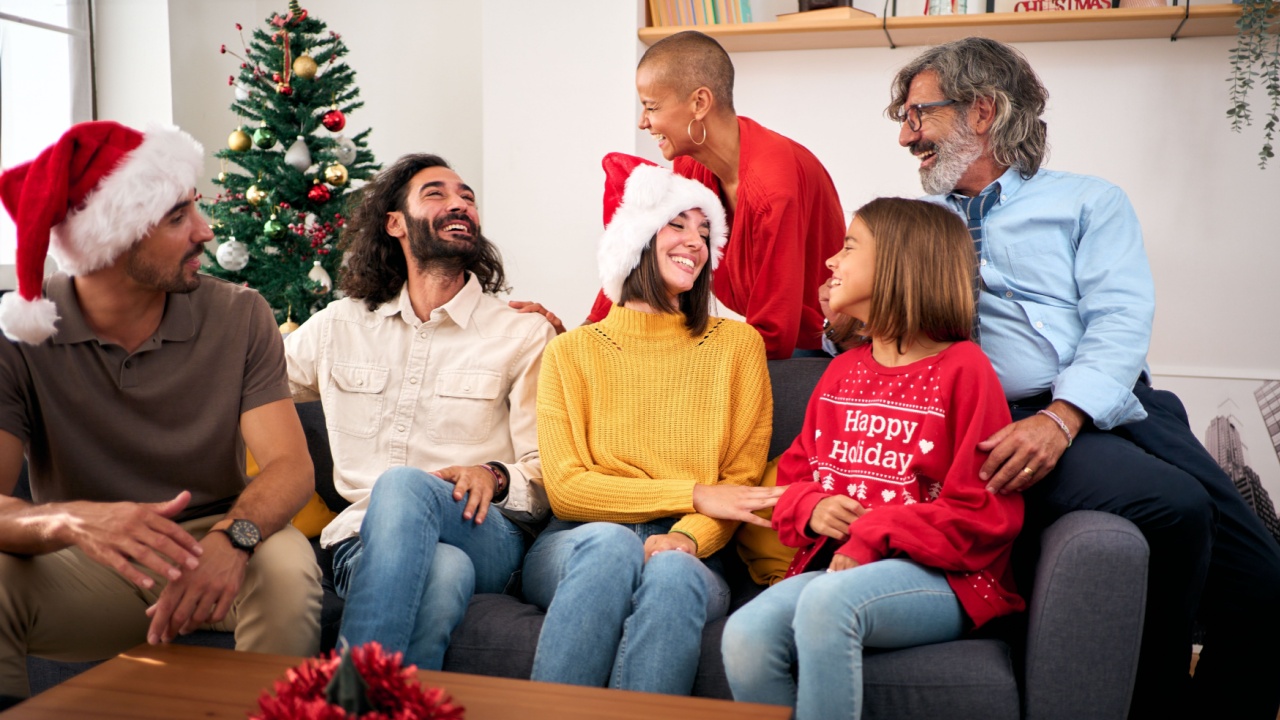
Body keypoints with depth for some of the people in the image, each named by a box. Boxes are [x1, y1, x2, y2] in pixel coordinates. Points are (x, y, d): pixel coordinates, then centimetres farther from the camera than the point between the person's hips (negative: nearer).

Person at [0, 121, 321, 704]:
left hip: (212, 550, 0)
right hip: (84, 567, 0)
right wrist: (71, 520, -42)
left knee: (286, 565, -32)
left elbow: (291, 465, -14)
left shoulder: (240, 317, -6)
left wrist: (233, 536, -37)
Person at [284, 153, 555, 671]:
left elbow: (545, 477, 4)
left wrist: (496, 477, -17)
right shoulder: (339, 326, 17)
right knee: (442, 571, -37)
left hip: (485, 538, 0)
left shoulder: (525, 334, 9)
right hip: (364, 541, 1)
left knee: (403, 485, -36)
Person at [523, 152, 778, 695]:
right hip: (577, 547, 0)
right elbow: (566, 488, -2)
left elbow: (742, 482, 5)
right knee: (611, 541, -35)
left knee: (672, 572, -35)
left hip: (689, 555, 0)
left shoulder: (736, 344, 11)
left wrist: (687, 536, -18)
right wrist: (693, 495, -9)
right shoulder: (572, 352, 8)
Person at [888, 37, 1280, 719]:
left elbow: (1121, 323, -1)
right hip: (1003, 422, -1)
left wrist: (1060, 418, -19)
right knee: (1171, 505, -29)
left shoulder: (1088, 201, 14)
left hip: (1113, 403, 1)